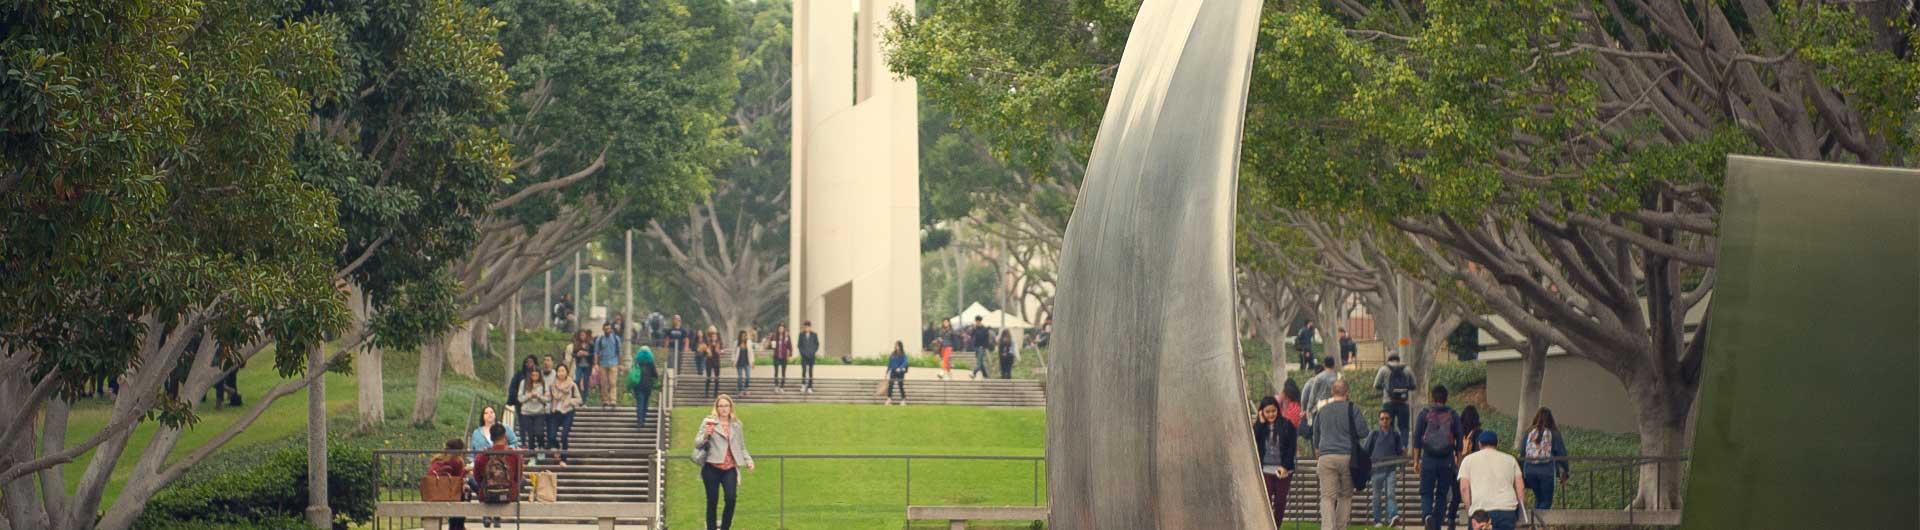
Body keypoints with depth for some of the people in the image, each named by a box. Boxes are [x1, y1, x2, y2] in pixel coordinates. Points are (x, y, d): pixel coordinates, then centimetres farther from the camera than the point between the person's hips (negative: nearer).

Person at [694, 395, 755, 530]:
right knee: (712, 501, 0)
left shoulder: (736, 425, 14)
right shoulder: (709, 422, 3)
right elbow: (697, 443, -1)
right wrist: (705, 435, -21)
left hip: (730, 468, 2)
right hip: (712, 468, -2)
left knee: (731, 499, -13)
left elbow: (742, 448, 22)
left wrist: (748, 460, 5)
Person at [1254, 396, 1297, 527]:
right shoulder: (1259, 426, 5)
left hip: (1283, 470, 0)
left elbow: (1292, 448, -2)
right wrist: (1261, 423, -10)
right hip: (1265, 470, 0)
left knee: (1280, 502, 5)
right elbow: (1254, 442, -11)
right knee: (1266, 501, -8)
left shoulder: (1287, 425, 0)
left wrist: (1285, 466, -11)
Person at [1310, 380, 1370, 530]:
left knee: (1327, 497, -3)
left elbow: (1315, 437, 20)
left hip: (1326, 457, 1)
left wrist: (1318, 452, 35)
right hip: (1347, 456, -1)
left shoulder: (1322, 411, 10)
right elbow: (1363, 432, -4)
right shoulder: (1352, 409, -1)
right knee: (1346, 496, 12)